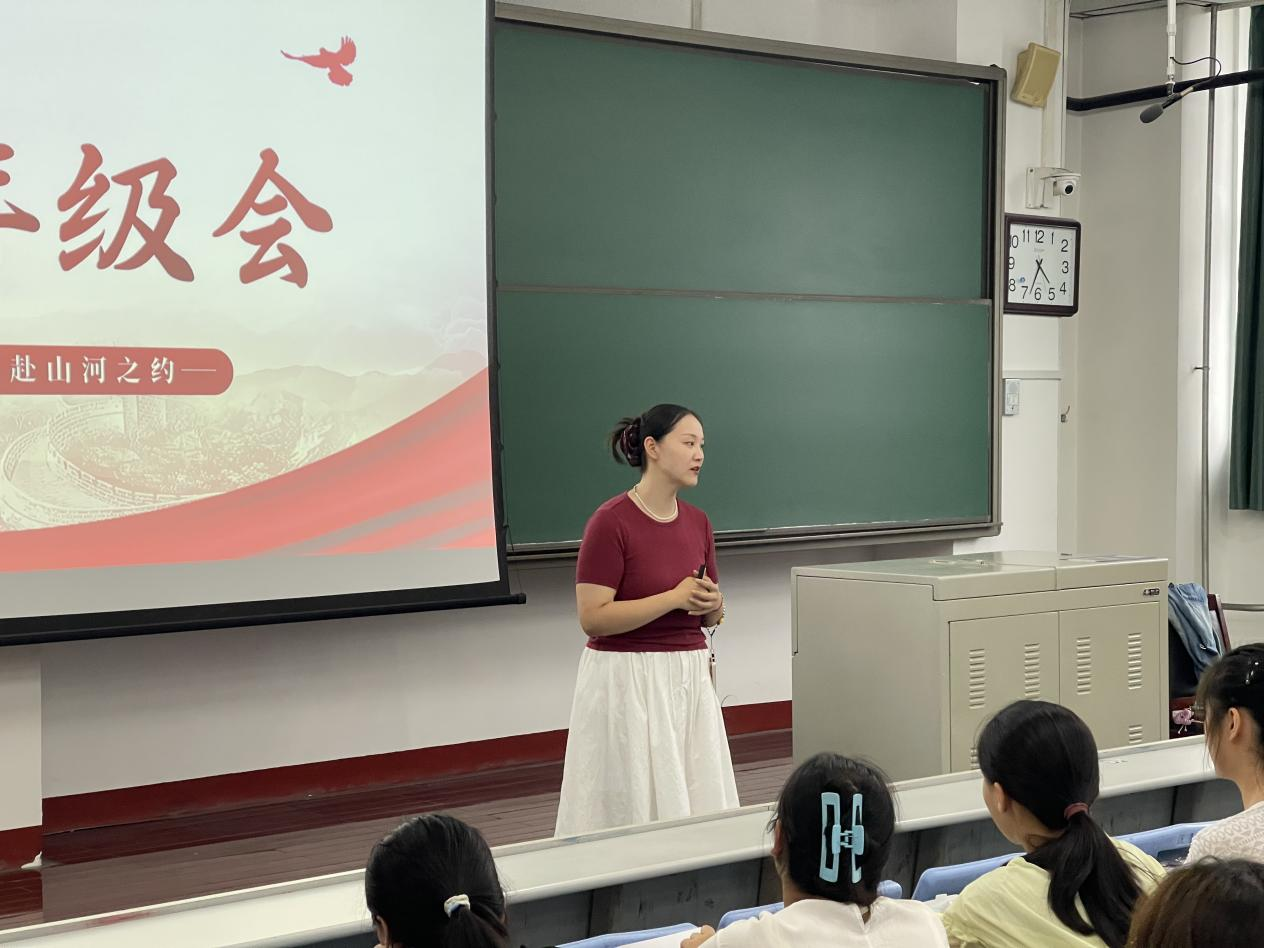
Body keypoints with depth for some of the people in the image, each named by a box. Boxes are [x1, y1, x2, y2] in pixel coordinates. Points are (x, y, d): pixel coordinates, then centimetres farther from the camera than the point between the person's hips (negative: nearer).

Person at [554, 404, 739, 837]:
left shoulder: (698, 522, 7)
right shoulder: (610, 522, -13)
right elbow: (592, 617, -17)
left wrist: (712, 603, -6)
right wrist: (675, 598, -19)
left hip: (689, 679, 7)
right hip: (628, 682, -7)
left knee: (700, 807, 9)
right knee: (632, 808, 0)